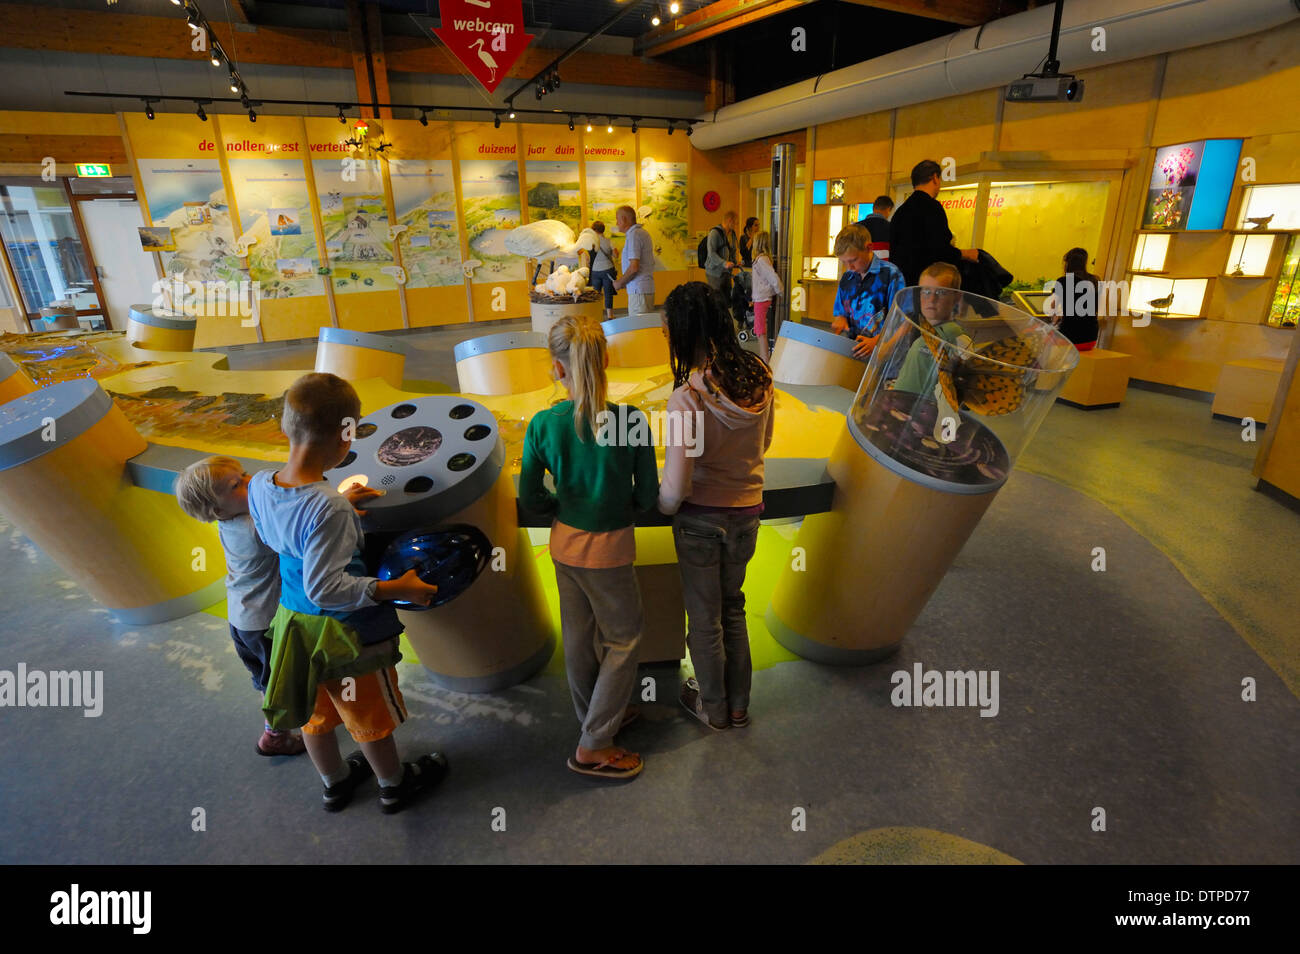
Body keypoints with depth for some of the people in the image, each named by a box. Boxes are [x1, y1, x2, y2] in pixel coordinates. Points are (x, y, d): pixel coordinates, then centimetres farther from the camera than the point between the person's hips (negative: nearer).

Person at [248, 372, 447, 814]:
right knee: (372, 716, 18)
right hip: (345, 632, -7)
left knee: (316, 712, 28)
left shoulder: (259, 485, -10)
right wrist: (395, 588, -26)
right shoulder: (328, 508, -34)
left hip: (294, 623, 7)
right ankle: (393, 785, 44)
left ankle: (334, 782, 53)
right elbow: (324, 588, -31)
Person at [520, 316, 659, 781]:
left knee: (579, 635, 21)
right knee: (624, 638, 15)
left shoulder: (543, 424, -13)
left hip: (565, 544, 4)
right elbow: (648, 494, -10)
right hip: (609, 549, -4)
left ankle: (595, 716, 44)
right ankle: (592, 747, 22)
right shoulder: (631, 421, -20)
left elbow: (530, 495, -4)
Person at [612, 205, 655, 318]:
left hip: (639, 290, -10)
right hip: (647, 287, 10)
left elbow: (634, 267, -21)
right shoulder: (643, 232, 19)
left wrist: (619, 282, -6)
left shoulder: (633, 235, -12)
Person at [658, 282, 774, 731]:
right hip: (748, 511, 5)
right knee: (733, 608, 25)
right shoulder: (760, 375, -9)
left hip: (701, 518, -5)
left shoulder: (687, 397, -27)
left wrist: (662, 505, -2)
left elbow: (675, 488, -24)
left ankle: (713, 708, 39)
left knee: (705, 617, 17)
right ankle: (738, 705, 41)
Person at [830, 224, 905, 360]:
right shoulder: (847, 278, 14)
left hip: (882, 347, -5)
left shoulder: (891, 274, -3)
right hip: (853, 346, 5)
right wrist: (841, 319, -1)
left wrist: (875, 341, -22)